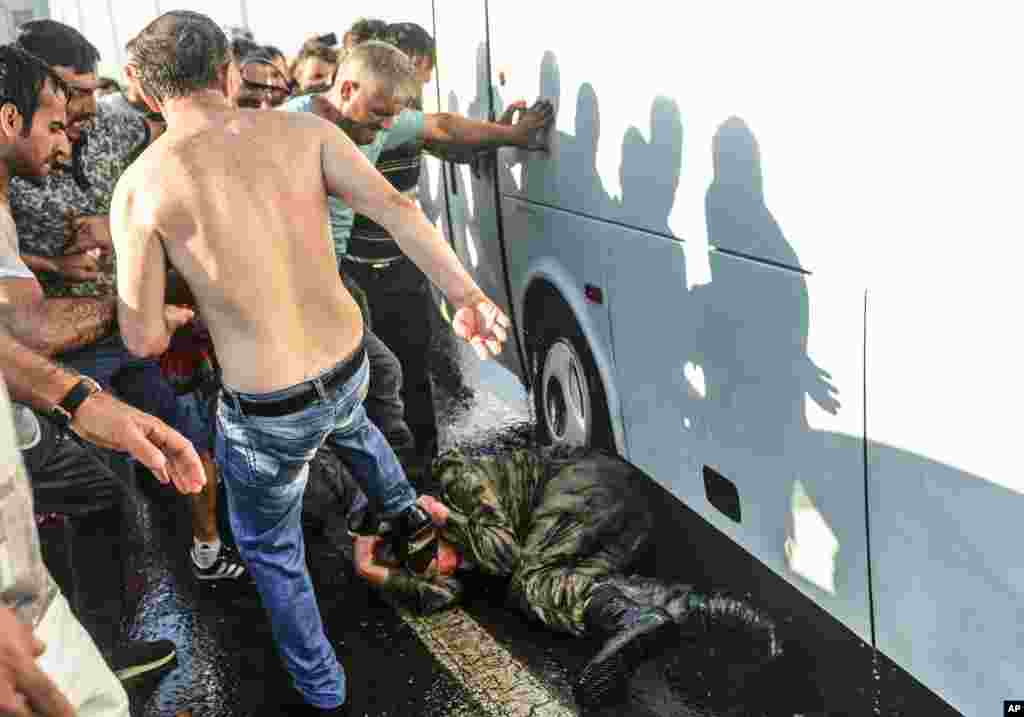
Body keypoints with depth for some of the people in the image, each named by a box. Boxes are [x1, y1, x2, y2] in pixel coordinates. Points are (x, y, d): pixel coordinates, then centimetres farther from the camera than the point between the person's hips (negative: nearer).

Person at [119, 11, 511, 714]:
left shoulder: (140, 185, -13)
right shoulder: (304, 130, -6)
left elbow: (143, 339, -12)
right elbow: (394, 206, -19)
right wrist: (468, 296, -22)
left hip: (267, 413, -3)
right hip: (349, 364, 4)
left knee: (270, 550, 24)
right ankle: (408, 516, 57)